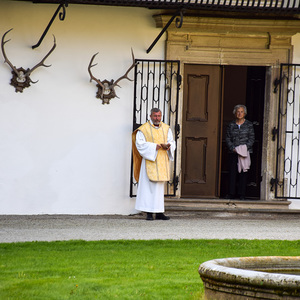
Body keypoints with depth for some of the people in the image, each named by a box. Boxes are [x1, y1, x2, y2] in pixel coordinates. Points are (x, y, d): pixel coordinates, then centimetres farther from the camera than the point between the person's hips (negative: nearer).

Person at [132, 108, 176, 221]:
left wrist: (167, 146, -15)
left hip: (162, 161, 5)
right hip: (149, 161, -5)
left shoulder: (166, 129, 10)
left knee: (160, 187, 5)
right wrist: (156, 146, -19)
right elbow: (140, 144, -12)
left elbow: (172, 143, 9)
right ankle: (149, 212, -6)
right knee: (149, 187, -6)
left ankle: (159, 212, 6)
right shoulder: (143, 130, -4)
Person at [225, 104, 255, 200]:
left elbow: (251, 138, 2)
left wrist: (245, 148, -12)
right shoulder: (231, 125, 9)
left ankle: (242, 194, 0)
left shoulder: (249, 125, 5)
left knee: (243, 173, -2)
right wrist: (233, 148, -9)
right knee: (232, 172, -4)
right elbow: (228, 138, 6)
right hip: (233, 152, 1)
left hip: (245, 152, -1)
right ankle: (231, 194, -1)